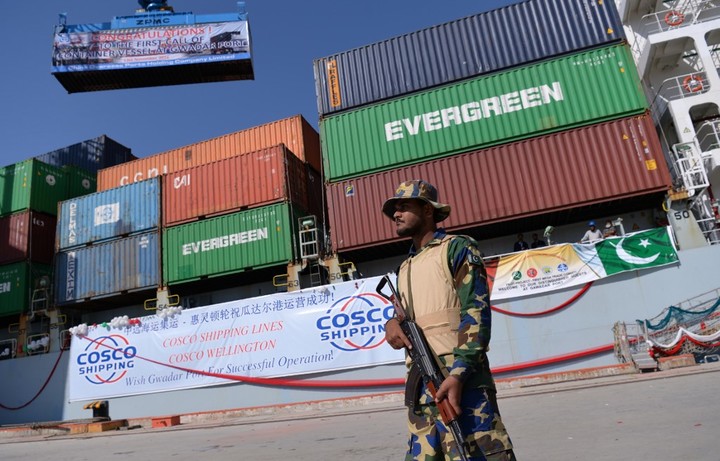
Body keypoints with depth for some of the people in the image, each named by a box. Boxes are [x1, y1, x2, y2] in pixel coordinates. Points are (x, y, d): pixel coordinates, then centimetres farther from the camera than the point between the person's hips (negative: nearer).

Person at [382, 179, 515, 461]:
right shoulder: (404, 269, 24)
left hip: (459, 378, -7)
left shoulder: (457, 248, 2)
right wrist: (392, 322, 1)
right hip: (419, 383, 7)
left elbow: (477, 311, -8)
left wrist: (458, 373, -20)